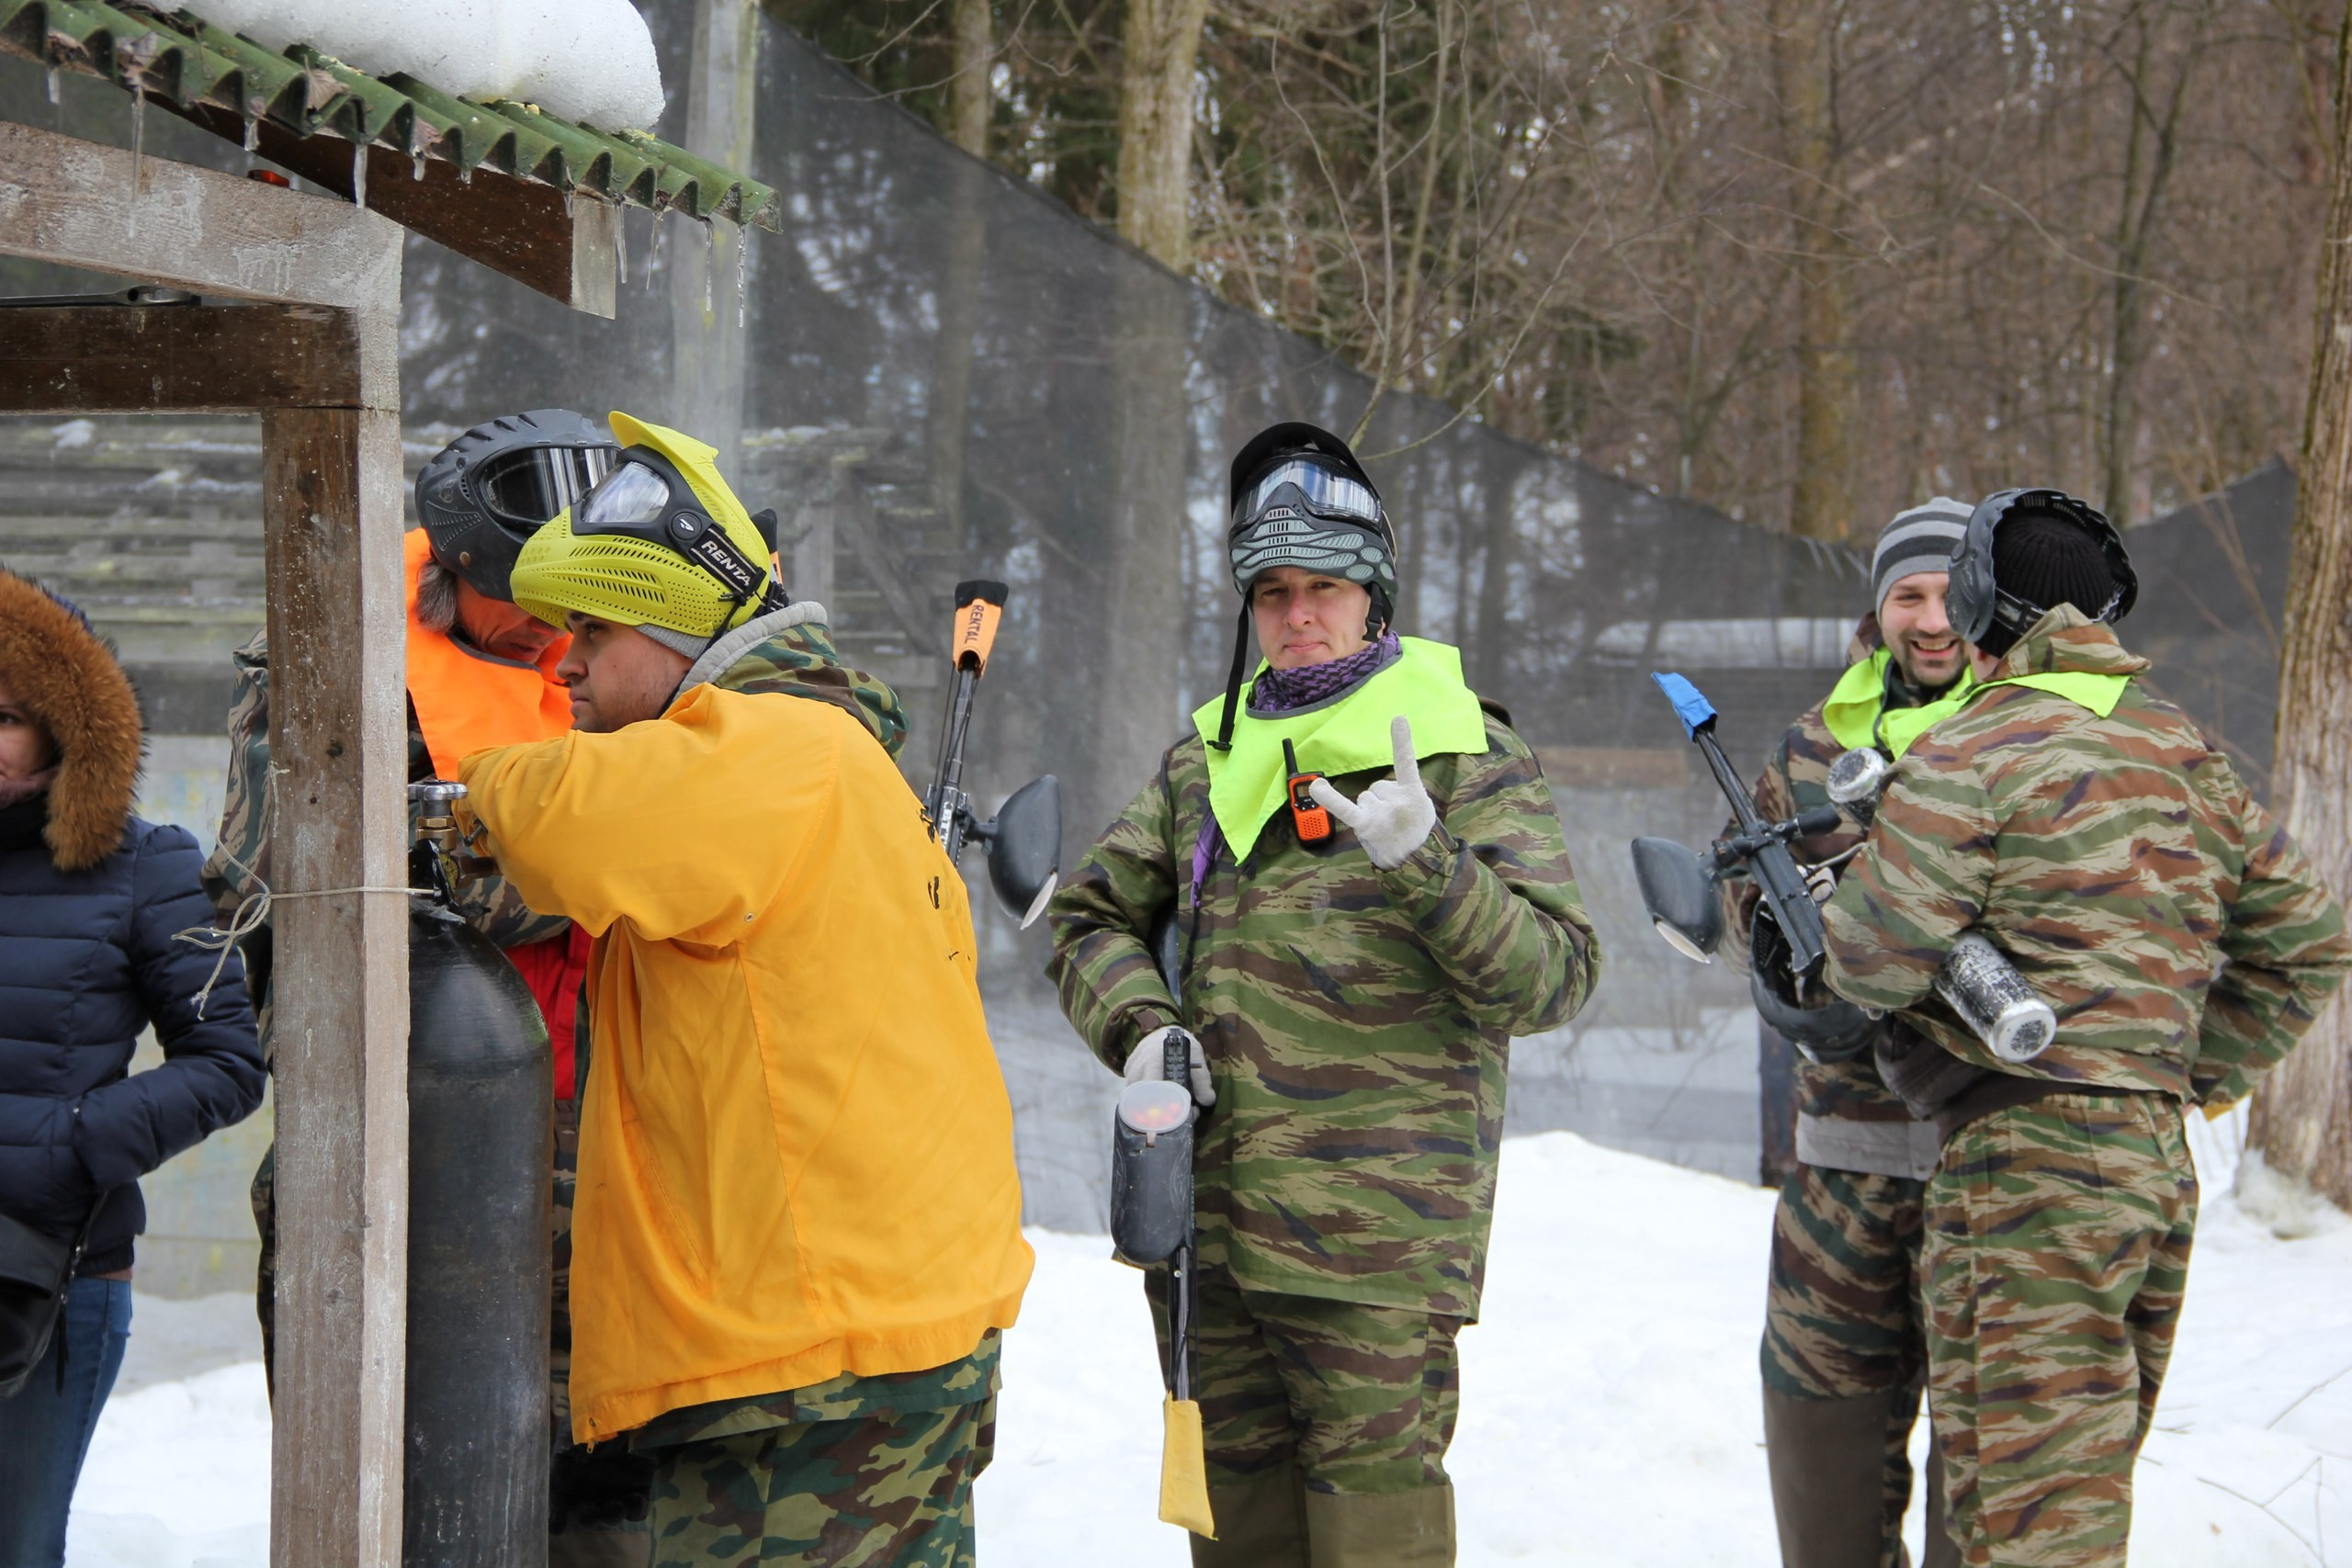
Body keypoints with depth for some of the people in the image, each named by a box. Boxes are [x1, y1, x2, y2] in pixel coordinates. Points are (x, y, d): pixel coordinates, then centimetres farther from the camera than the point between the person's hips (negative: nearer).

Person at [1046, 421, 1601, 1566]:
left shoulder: (1464, 751, -2)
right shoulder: (1209, 754, 14)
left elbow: (1554, 979, -10)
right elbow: (1092, 914, 20)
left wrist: (1424, 865, -25)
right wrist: (1137, 1026, 0)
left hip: (1375, 1232, -6)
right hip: (1206, 1211, 6)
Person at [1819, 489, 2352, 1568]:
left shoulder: (1967, 758, -10)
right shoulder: (2188, 754, 14)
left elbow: (1878, 960, -16)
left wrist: (1818, 913, 6)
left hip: (2027, 1165, -8)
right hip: (2158, 1160, 8)